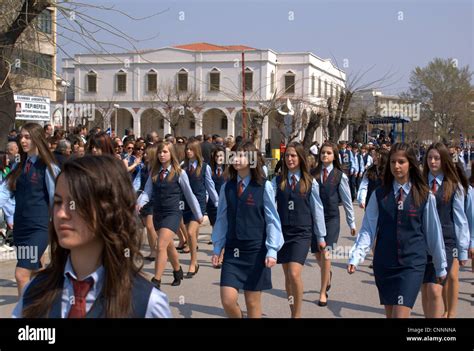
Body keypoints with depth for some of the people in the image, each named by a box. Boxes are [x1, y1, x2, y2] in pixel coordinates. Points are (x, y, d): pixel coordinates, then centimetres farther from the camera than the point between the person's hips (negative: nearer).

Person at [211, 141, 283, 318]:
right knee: (228, 300, -3)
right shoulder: (227, 187, 3)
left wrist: (272, 251, -10)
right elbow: (222, 219, 8)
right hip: (232, 251, 3)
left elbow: (272, 220, -6)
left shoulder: (264, 186, -7)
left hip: (256, 251, -3)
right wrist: (217, 248, 8)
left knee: (253, 303, 6)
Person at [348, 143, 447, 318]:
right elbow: (368, 229, 0)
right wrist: (355, 257, -12)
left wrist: (440, 266, 12)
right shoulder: (379, 195, 3)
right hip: (384, 264, 2)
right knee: (390, 313, 11)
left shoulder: (425, 197, -1)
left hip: (412, 265, -2)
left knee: (401, 314, -12)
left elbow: (433, 232, 5)